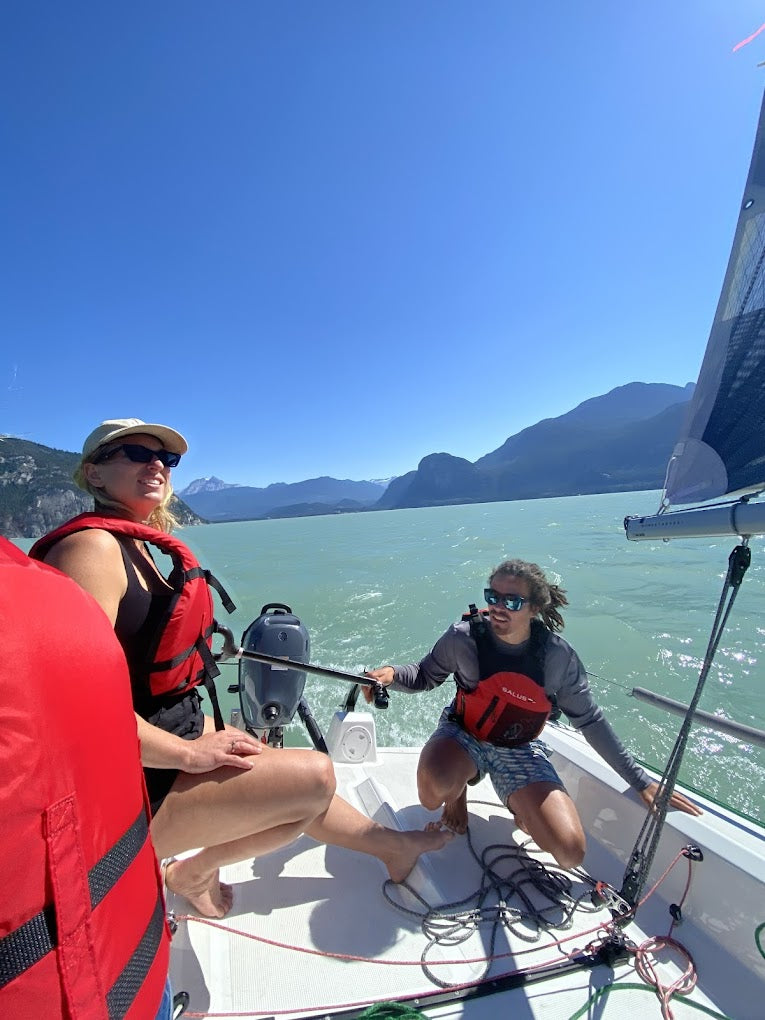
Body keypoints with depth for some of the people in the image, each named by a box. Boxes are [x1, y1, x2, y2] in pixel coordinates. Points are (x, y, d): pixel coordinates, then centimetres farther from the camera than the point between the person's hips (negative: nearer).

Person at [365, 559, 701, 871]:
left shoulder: (558, 656, -19)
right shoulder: (464, 637, -22)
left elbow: (590, 721, -5)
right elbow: (425, 675, -6)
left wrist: (641, 782, 0)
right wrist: (392, 674, -28)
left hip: (521, 751, 1)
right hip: (463, 736, 0)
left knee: (570, 852, -18)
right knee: (434, 791, -34)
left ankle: (523, 807, 16)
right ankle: (457, 791, 6)